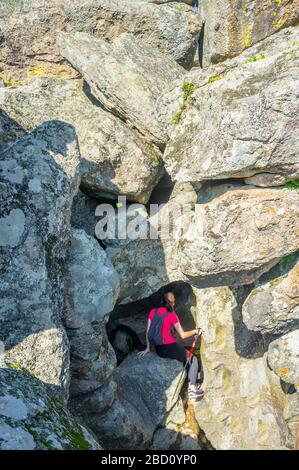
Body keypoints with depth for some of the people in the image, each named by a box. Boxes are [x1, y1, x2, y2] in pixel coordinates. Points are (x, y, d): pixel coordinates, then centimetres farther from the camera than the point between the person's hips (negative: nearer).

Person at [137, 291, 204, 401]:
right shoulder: (172, 315, -12)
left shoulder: (153, 312, 2)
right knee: (193, 359, 15)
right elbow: (183, 335, -7)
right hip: (170, 348, -6)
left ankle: (187, 383, 35)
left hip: (159, 349, 6)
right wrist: (195, 331, 9)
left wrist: (148, 348, 14)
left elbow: (148, 331, 5)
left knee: (184, 355, 32)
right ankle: (192, 389, 7)